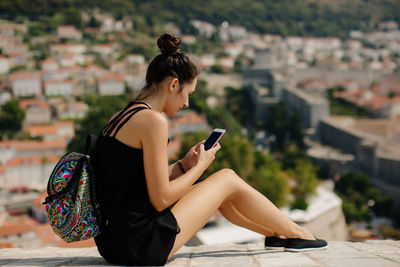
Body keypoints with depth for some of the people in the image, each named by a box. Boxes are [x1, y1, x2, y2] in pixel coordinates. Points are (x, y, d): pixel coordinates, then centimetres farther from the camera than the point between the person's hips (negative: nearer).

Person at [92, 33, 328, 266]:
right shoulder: (153, 120, -17)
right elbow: (160, 200, -17)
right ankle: (295, 233, 25)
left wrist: (183, 166, 11)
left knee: (217, 192, 23)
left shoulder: (120, 119, 12)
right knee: (228, 179, 7)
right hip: (140, 245, -9)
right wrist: (201, 166, -3)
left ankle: (274, 233, 41)